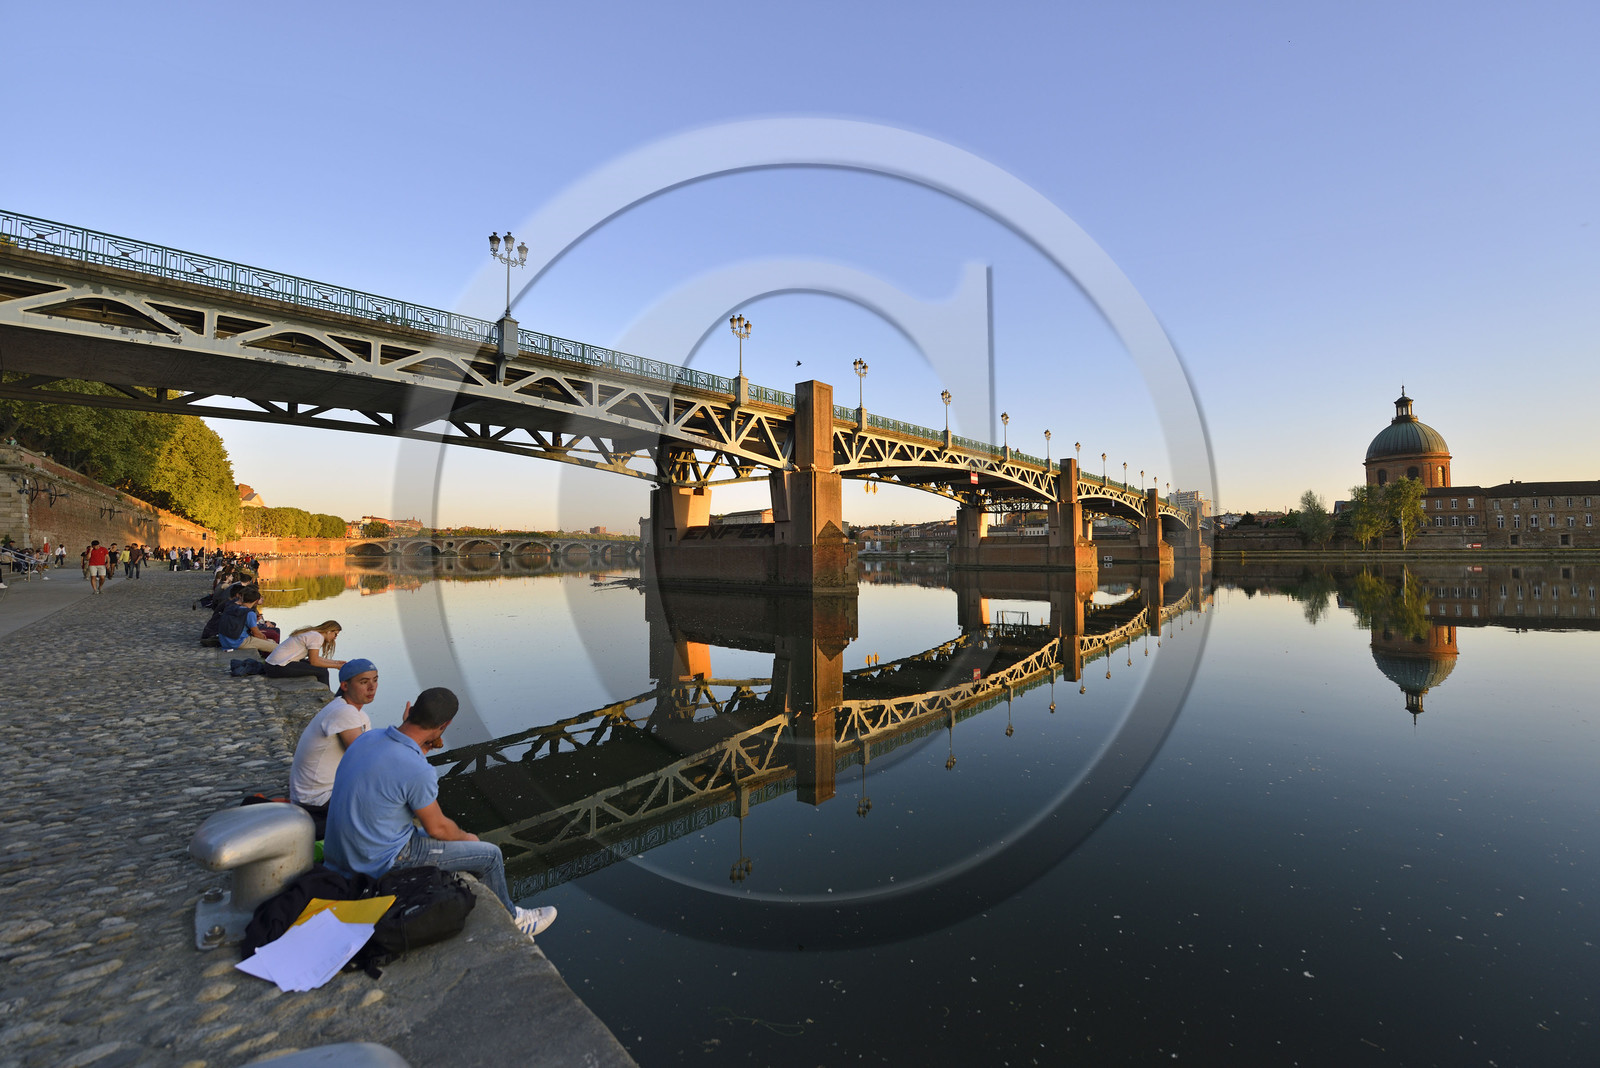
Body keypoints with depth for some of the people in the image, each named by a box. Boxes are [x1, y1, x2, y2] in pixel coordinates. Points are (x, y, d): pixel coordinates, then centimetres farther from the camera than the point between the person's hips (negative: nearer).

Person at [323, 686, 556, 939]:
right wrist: (466, 837, 5)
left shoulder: (368, 737, -7)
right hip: (382, 862, -9)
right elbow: (437, 827, -14)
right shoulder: (418, 770, -30)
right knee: (490, 855, 2)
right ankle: (509, 920, 28)